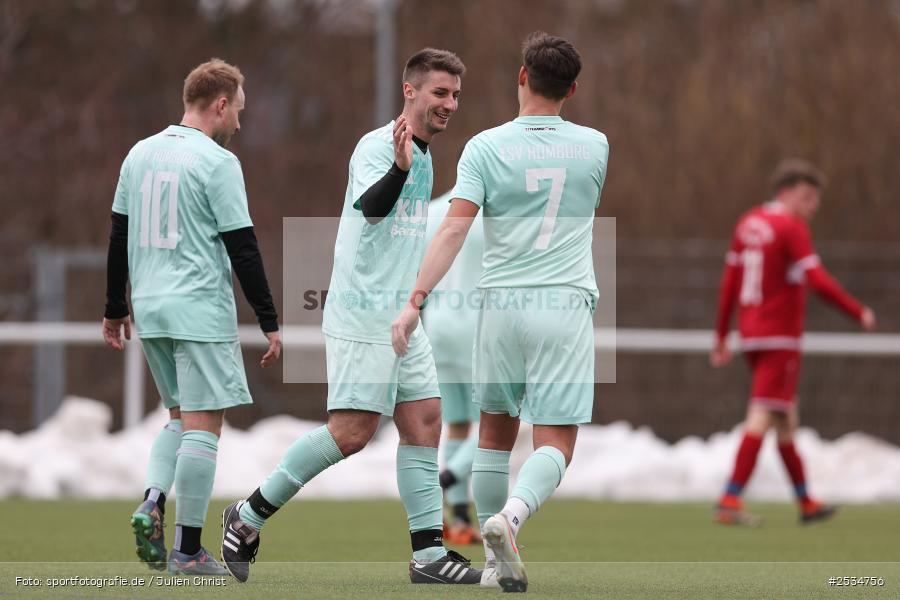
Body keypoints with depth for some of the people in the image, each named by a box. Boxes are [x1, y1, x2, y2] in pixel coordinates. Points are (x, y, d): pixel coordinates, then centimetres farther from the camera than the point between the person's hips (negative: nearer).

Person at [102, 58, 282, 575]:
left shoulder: (141, 154, 11)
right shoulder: (218, 162, -9)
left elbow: (119, 237, 16)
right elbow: (242, 249, -11)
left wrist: (116, 309, 24)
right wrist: (270, 323, -7)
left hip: (150, 310, 7)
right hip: (200, 311, -7)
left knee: (182, 415, 19)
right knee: (203, 425, -3)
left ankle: (153, 502, -3)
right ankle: (189, 549, -4)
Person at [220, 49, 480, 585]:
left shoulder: (423, 158, 16)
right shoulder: (377, 146, -13)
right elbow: (370, 207, -33)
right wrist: (399, 168, -51)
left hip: (402, 319, 9)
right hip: (363, 316, -9)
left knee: (424, 422, 1)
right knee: (353, 432, -12)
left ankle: (429, 554, 1)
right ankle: (249, 517, 1)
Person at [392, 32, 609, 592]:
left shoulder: (487, 147, -2)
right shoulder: (595, 146, 4)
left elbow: (454, 230, -11)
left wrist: (415, 302, -12)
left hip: (502, 301, 1)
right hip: (567, 304, -1)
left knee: (496, 433, 16)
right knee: (556, 442, -2)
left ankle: (497, 559, 16)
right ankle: (511, 515, -30)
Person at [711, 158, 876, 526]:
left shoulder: (748, 224, 12)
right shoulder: (792, 227, -12)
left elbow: (729, 283, 14)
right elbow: (818, 281, -19)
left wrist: (722, 337, 18)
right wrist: (859, 313, -9)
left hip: (751, 335, 9)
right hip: (780, 337, -9)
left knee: (785, 419, 15)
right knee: (763, 415, -11)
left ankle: (806, 502, 22)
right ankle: (730, 501, -18)